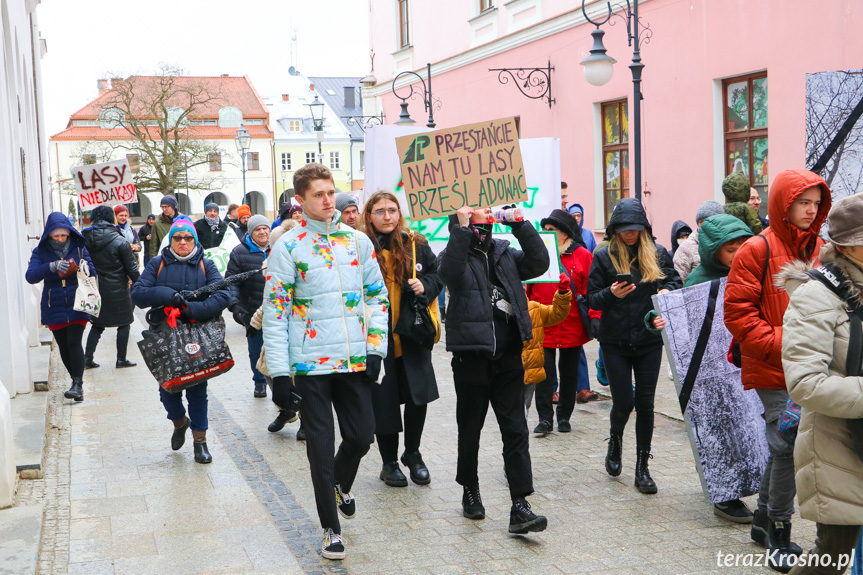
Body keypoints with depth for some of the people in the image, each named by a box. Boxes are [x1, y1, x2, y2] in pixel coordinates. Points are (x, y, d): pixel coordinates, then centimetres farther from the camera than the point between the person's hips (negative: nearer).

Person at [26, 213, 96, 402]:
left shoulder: (79, 248, 1)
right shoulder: (41, 251, -1)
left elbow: (92, 271, 2)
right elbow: (30, 276, -14)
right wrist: (51, 266, -31)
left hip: (76, 305, -2)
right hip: (54, 307, 2)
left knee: (74, 342, -15)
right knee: (63, 346, 8)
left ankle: (77, 384, -14)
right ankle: (76, 381, 23)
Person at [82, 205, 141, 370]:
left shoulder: (85, 240, -2)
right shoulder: (119, 241, -14)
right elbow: (132, 268, -10)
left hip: (95, 289, 4)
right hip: (117, 290, -4)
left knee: (97, 324, 16)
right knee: (124, 323, 10)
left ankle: (87, 358, 11)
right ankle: (121, 359, 12)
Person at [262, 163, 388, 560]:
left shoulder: (358, 241, 7)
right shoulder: (287, 247, -5)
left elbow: (376, 294, 12)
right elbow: (275, 310, -6)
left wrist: (376, 347, 2)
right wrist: (279, 370, -10)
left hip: (354, 359, 3)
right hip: (310, 363, -3)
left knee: (361, 434, 7)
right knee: (320, 445, 3)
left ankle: (340, 484, 41)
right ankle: (331, 528, 17)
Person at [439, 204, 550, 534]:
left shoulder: (505, 253, 13)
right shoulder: (454, 254, 0)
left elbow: (539, 264, 0)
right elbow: (450, 272, -23)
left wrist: (520, 225, -4)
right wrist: (462, 228, -21)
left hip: (508, 355, 3)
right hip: (471, 355, -3)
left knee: (515, 431, -2)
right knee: (470, 429, 11)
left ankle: (519, 507, -2)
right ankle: (470, 491, 31)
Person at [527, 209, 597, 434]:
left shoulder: (582, 256, -1)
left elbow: (591, 291, -3)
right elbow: (526, 288, 4)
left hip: (572, 327, 0)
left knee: (569, 373, 11)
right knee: (544, 373, -3)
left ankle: (564, 417, 24)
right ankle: (545, 418, 6)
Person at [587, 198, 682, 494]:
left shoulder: (657, 254, 4)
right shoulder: (603, 257, 0)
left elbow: (675, 281, 13)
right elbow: (592, 299, 1)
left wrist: (667, 291, -10)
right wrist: (612, 294, -20)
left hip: (649, 339, 1)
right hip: (615, 342, -1)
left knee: (645, 403, 1)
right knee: (623, 401, -3)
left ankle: (642, 467, 11)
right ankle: (615, 440, 31)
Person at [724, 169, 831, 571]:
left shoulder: (819, 250, 11)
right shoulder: (758, 250, -9)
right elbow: (737, 312, -11)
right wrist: (779, 345, -17)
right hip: (773, 371, -7)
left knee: (784, 446, 15)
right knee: (788, 446, -9)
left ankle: (764, 522, 31)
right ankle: (779, 529, 9)